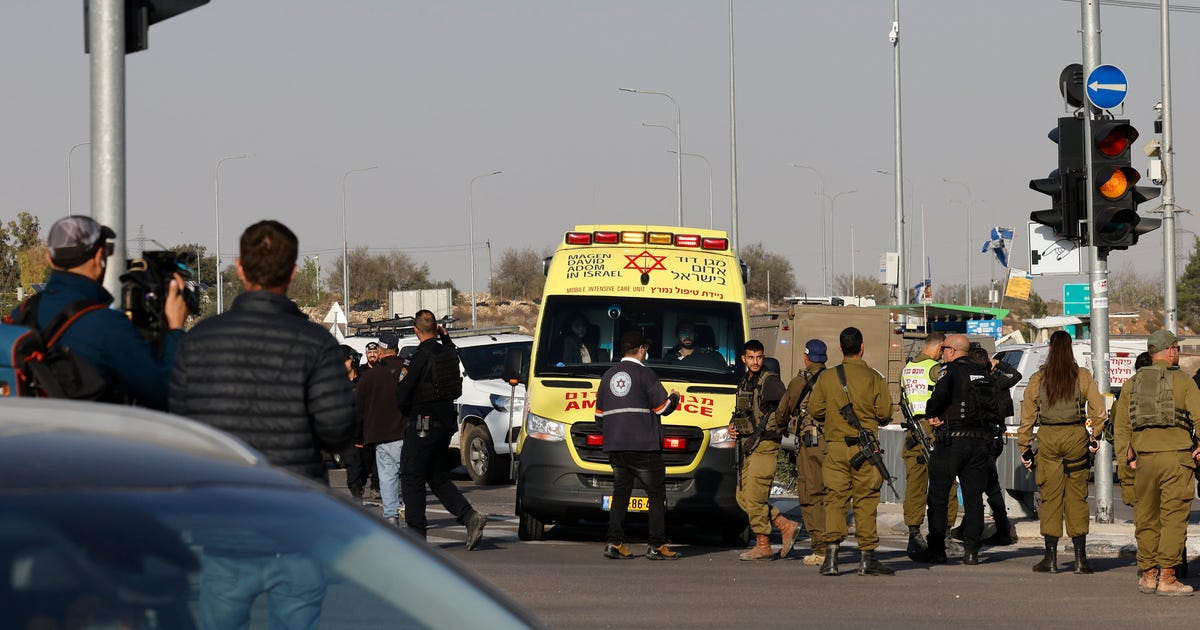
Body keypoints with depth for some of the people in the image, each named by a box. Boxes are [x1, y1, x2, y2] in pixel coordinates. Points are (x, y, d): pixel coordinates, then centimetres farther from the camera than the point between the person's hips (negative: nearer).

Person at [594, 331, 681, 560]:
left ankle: (615, 543, 2)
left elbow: (599, 415, 17)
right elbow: (662, 407, -6)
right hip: (643, 446, -6)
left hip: (614, 446, 6)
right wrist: (674, 398, 15)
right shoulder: (644, 374, -6)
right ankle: (656, 545, -4)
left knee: (620, 493, 10)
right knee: (656, 493, 1)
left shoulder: (608, 376, 14)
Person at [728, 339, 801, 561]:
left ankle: (763, 547, 0)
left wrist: (776, 426, -14)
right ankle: (786, 527, 15)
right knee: (743, 497, 8)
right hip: (747, 447, 9)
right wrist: (733, 426, 11)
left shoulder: (770, 380, -8)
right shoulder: (744, 383, 18)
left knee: (754, 497, -8)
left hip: (765, 445, -9)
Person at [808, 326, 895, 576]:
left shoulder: (826, 377, 2)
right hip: (866, 447, -2)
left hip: (836, 446, 2)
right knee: (866, 500, 3)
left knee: (835, 499, 3)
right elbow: (884, 413, -4)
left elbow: (815, 410, 4)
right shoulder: (874, 378, -3)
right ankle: (867, 557, 4)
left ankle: (831, 554, -7)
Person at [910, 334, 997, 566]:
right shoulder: (982, 373, 13)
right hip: (981, 441, 5)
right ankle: (972, 550, 2)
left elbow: (940, 393, -25)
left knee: (938, 496, 3)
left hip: (952, 441, -5)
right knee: (973, 497, 7)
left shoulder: (950, 370, -6)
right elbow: (995, 409, 13)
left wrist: (931, 415, -10)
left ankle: (936, 549, 2)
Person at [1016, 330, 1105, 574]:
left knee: (1050, 497, 4)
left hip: (1048, 437, 0)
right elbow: (1098, 410, -5)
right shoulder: (1083, 376, -1)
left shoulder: (1038, 379, 1)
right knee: (1077, 497, 6)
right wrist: (1094, 436, 8)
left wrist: (1025, 448, 10)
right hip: (1076, 435, 0)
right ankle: (1080, 558, 6)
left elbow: (1027, 416, 4)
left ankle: (1051, 557, 2)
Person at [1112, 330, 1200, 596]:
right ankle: (1167, 578, -7)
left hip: (1145, 456, 4)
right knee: (1173, 518, -3)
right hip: (1177, 456, -4)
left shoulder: (1133, 383, 10)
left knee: (1146, 519, 12)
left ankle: (1148, 575, 15)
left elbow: (1120, 425, 8)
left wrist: (1128, 455, 13)